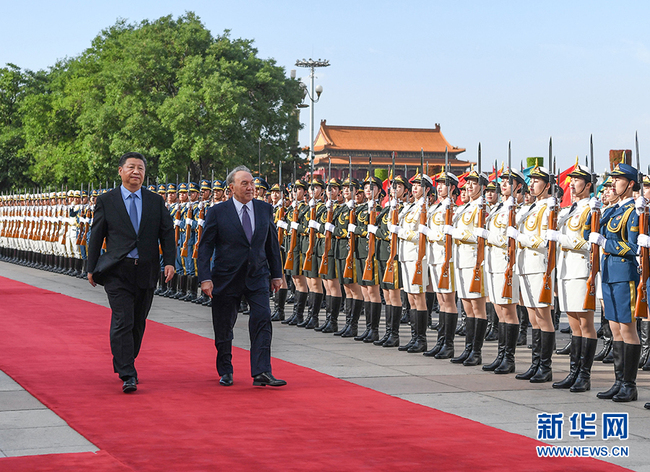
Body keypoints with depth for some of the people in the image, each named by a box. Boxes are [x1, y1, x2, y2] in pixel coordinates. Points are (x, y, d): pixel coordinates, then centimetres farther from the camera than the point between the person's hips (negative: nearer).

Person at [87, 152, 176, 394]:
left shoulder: (156, 201, 9)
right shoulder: (106, 201, 3)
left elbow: (167, 233, 7)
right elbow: (96, 236, 6)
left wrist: (169, 262, -6)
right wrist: (92, 268, 5)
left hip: (146, 271, 3)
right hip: (117, 271, -3)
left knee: (138, 323, 11)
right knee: (122, 322, -11)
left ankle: (126, 363, 29)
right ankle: (127, 376, -13)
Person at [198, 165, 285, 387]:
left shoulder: (265, 209, 5)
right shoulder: (217, 212, -5)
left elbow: (272, 243, 13)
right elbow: (205, 246, -5)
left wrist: (276, 274, 11)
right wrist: (205, 278, -14)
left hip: (257, 277, 2)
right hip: (226, 278, -2)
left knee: (262, 319, -14)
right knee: (224, 328, 7)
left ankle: (261, 373, -14)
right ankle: (225, 372, 26)